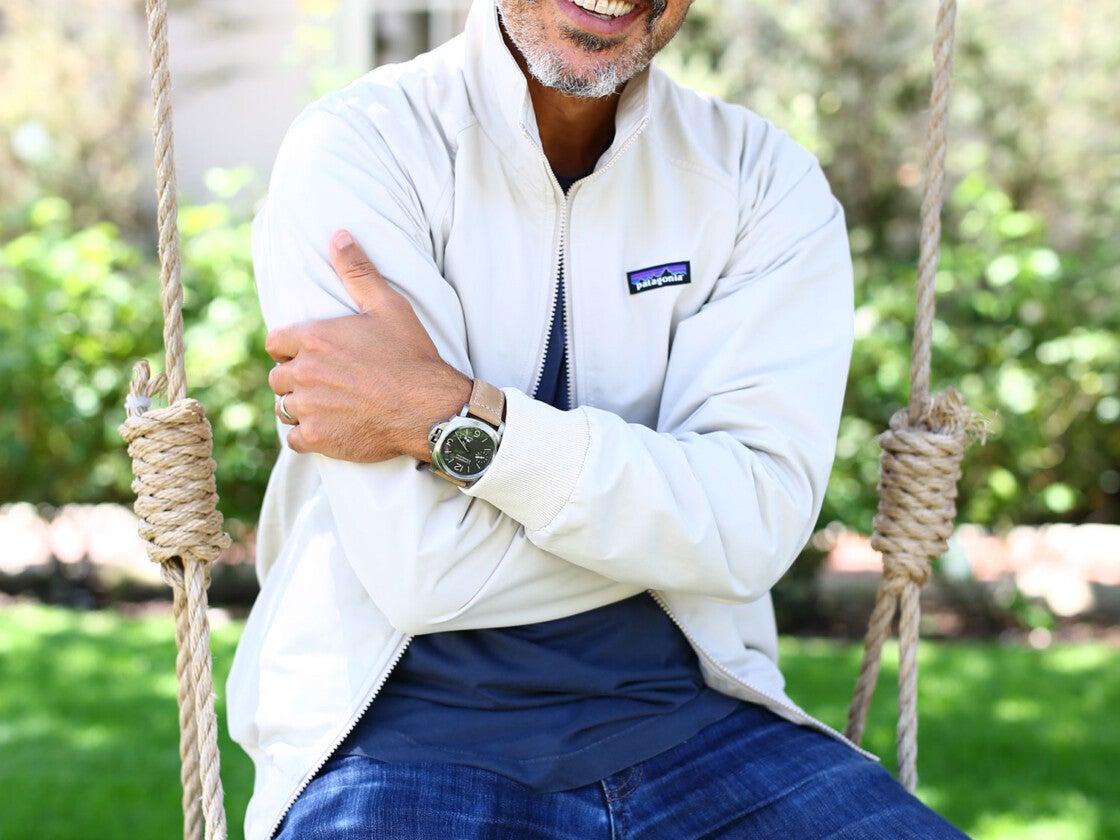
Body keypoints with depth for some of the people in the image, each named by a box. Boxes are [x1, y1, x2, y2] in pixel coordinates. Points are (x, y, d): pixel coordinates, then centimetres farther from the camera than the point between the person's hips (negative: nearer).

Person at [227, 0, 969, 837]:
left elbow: (759, 525, -11)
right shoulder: (356, 150, -6)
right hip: (411, 727, -2)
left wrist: (449, 415, -18)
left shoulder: (767, 180, 4)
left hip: (685, 712, 2)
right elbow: (421, 567, -14)